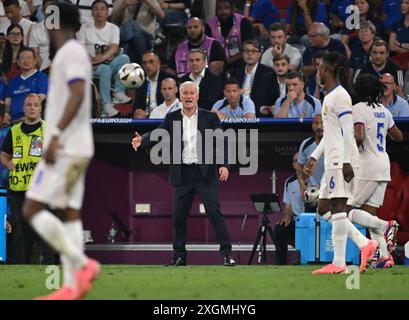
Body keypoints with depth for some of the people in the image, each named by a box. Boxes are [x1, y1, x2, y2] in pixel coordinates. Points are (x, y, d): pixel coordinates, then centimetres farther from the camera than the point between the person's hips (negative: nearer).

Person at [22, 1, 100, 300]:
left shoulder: (71, 52, -11)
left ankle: (83, 264, -15)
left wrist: (56, 135, -28)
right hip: (77, 149, 10)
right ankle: (71, 286, 0)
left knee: (32, 210, -10)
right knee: (70, 213, 5)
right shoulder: (75, 53, 18)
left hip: (65, 149, -10)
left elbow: (77, 95, -24)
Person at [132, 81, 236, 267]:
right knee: (179, 216, 6)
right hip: (183, 173, 3)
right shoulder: (172, 118, 7)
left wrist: (224, 165, -15)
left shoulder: (209, 117, 2)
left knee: (214, 213, -9)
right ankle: (179, 256, 16)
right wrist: (142, 141, -25)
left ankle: (226, 253, -8)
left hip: (205, 173, -3)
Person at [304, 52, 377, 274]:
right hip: (332, 161, 10)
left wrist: (346, 162, -22)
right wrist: (314, 158, 28)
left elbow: (348, 131, -17)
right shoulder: (330, 96, 20)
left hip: (341, 160, -10)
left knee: (338, 207, -11)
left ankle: (339, 263, -13)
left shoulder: (339, 95, -10)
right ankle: (365, 244, 7)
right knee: (324, 210, 9)